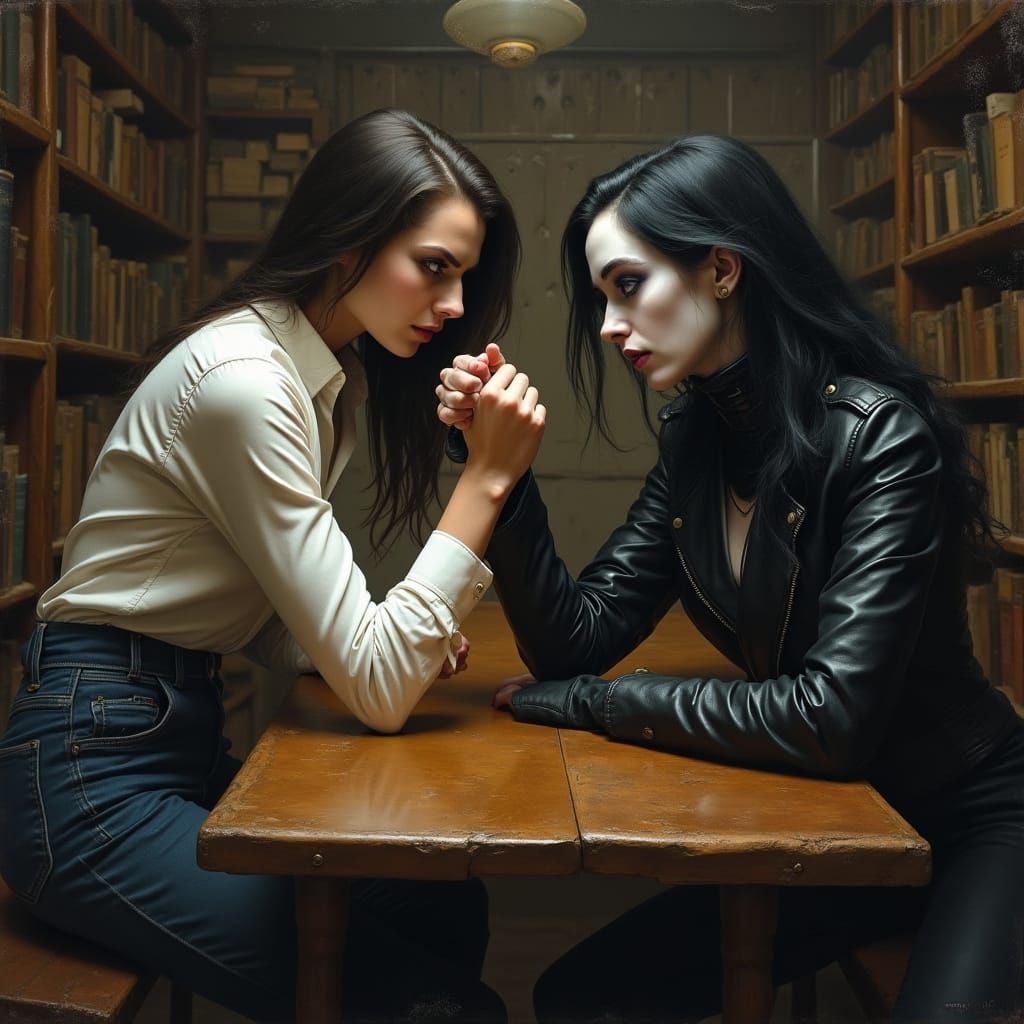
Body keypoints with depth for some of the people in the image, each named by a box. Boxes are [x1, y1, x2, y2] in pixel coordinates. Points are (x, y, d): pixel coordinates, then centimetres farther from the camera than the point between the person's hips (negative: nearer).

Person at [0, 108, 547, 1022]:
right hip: (94, 773, -9)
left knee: (447, 910, 4)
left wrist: (410, 640, -8)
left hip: (188, 733, 9)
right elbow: (377, 691, -23)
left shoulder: (337, 373, 6)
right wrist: (488, 476, -24)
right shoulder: (241, 378, -23)